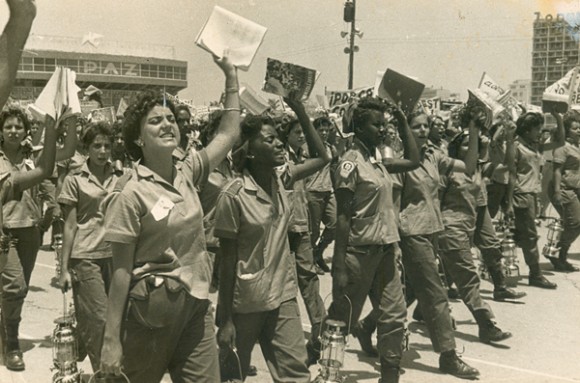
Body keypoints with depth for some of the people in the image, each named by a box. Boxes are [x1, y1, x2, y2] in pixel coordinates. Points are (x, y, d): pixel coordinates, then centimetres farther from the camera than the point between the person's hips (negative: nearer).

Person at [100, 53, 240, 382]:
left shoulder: (187, 173, 3)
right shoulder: (132, 192, -13)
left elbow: (229, 134, 13)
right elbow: (121, 270, -12)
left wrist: (232, 76, 9)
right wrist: (112, 339, -12)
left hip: (196, 304, 5)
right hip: (150, 309, -5)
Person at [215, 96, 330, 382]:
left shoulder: (281, 180, -1)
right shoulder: (233, 196, -18)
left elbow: (321, 157, 7)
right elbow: (228, 260, -15)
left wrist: (300, 111, -3)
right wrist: (225, 320, -12)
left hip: (283, 295, 5)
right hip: (245, 301, -5)